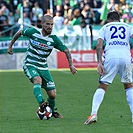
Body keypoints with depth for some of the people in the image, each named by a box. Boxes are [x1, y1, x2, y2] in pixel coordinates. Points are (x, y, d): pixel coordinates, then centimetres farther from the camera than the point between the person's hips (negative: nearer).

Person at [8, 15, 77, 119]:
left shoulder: (54, 39, -7)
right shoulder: (33, 32, -10)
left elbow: (66, 51, -2)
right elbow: (19, 33, 8)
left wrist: (71, 65, -15)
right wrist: (10, 46, 14)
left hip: (43, 67, 3)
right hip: (29, 65, -3)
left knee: (52, 94, -2)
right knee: (38, 80, -36)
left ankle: (51, 111, 28)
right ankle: (41, 104, -54)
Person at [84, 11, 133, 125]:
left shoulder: (105, 27, 21)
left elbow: (99, 45, 6)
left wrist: (99, 62, -1)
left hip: (111, 57, -1)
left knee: (102, 86, 5)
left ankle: (94, 114, -10)